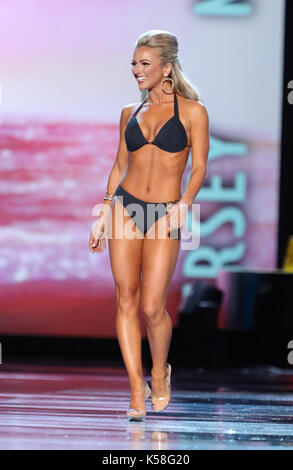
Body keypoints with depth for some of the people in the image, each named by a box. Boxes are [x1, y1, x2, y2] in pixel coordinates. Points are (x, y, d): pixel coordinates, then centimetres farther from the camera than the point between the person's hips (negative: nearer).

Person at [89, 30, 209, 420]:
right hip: (125, 208, 3)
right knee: (126, 299, -2)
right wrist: (103, 217, 12)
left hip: (164, 214, -3)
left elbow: (199, 168, -3)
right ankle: (137, 389, 4)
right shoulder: (130, 113, 11)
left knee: (152, 307, -7)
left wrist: (183, 205, -18)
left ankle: (160, 372, 20)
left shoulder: (192, 111, 0)